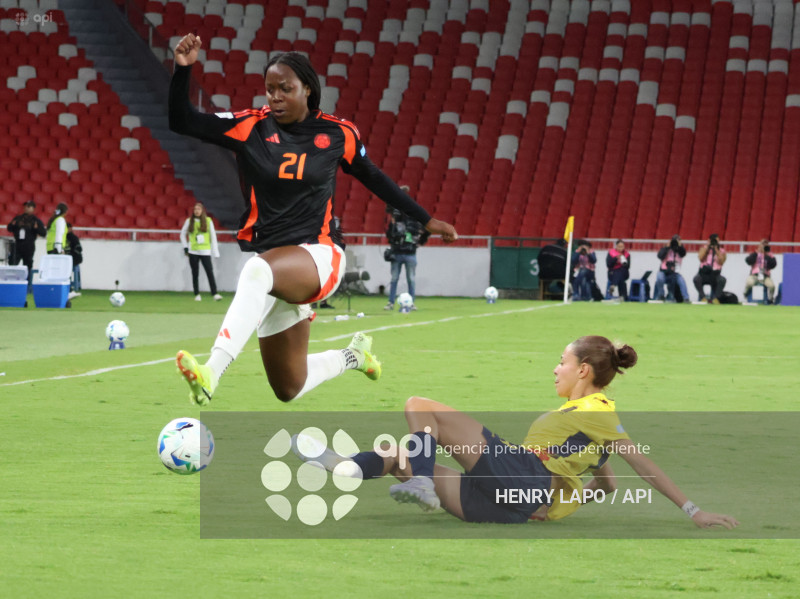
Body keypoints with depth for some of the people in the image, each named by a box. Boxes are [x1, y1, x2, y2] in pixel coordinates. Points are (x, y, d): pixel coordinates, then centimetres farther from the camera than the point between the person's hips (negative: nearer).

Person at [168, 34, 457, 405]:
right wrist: (182, 70, -21)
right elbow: (182, 122, -4)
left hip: (318, 256, -4)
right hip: (271, 260, 4)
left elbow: (373, 179, 17)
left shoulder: (338, 134, 1)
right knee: (289, 390, 12)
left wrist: (426, 220, 23)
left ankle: (212, 372, -53)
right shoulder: (251, 127, 0)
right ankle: (353, 356, 44)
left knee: (258, 271, -41)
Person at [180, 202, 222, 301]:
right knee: (195, 274, 4)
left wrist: (215, 252, 1)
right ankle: (197, 295, 12)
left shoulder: (208, 220, 3)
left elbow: (213, 236, 5)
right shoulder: (189, 221, 5)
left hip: (205, 251, -1)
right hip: (193, 251, 1)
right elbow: (183, 234, 16)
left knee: (210, 272, -12)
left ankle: (215, 294, -14)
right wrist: (185, 247, 6)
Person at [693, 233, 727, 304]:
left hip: (715, 274, 0)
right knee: (696, 279, -34)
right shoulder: (704, 248, 13)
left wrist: (716, 250, -8)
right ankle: (703, 297, -21)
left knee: (723, 280, -33)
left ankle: (715, 298, -22)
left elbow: (721, 262, -8)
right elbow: (701, 258, -6)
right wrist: (707, 247, -5)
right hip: (703, 273, 0)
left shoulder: (722, 251, 11)